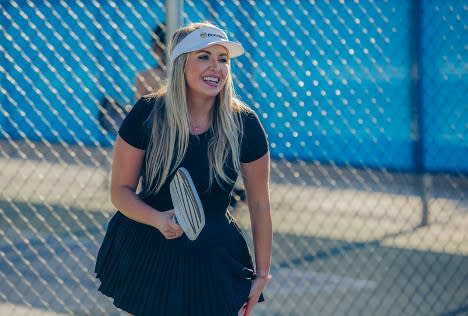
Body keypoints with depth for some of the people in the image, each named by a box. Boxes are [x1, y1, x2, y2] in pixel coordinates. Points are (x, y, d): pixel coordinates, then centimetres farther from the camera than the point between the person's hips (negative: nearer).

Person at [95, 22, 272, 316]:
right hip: (145, 255, 0)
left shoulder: (244, 124, -10)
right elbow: (121, 190, -6)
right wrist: (159, 220, -25)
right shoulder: (147, 114, -11)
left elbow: (259, 204, -1)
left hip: (213, 262, 0)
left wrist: (262, 273, 1)